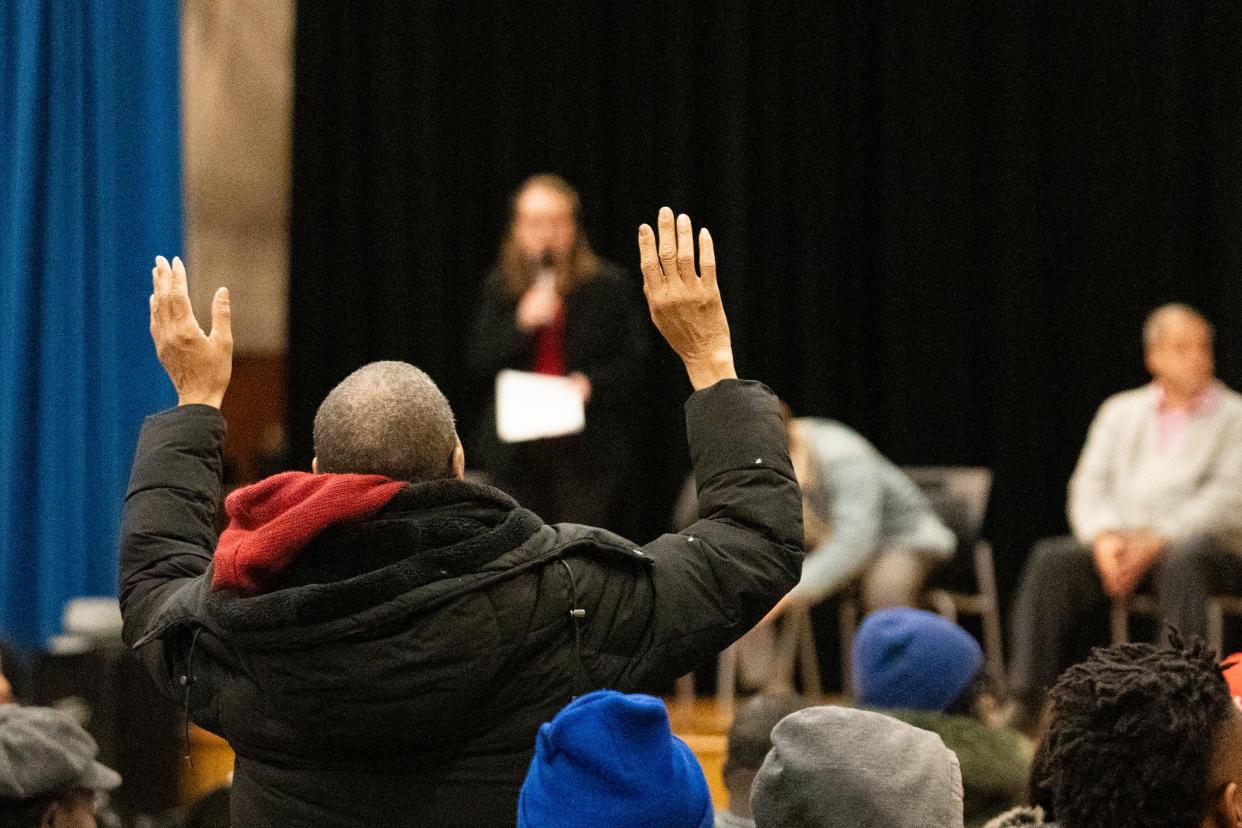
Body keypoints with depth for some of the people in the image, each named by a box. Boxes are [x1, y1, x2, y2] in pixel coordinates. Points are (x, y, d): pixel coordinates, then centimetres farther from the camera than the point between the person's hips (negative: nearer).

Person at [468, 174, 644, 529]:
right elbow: (479, 365, 3)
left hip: (590, 448, -3)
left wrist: (593, 383, -17)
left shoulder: (608, 285, 1)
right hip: (518, 452, 3)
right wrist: (521, 324, -12)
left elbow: (632, 363, 2)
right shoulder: (500, 287, 9)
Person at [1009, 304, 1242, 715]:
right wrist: (1105, 537, -11)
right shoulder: (1120, 411, 19)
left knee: (1181, 563, -39)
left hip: (1206, 545, -3)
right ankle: (1025, 702, -31)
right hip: (1121, 546, 4)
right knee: (1050, 560, -24)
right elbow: (1089, 486, 11)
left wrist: (1155, 541, -17)